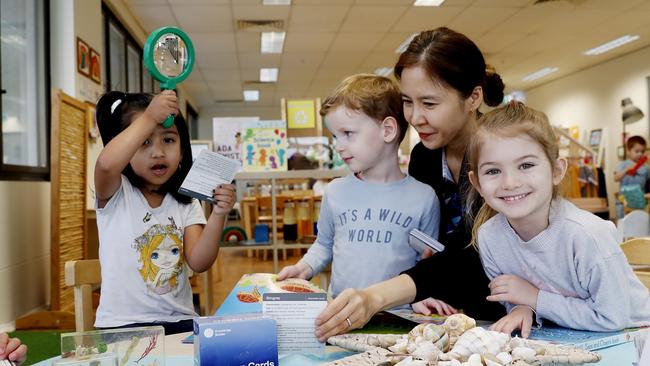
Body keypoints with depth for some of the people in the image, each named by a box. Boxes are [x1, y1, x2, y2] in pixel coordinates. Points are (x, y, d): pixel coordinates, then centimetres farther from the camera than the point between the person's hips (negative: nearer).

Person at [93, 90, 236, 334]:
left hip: (179, 321, 3)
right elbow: (106, 164, -28)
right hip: (123, 324, -3)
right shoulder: (115, 193, -2)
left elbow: (198, 263, -5)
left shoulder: (186, 204, 8)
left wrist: (218, 215, -18)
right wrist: (149, 118, -25)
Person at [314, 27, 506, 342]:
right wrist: (417, 291, -14)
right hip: (457, 313, 5)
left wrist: (377, 297, -45)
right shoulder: (422, 157, -2)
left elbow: (467, 256, -32)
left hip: (511, 314, -5)